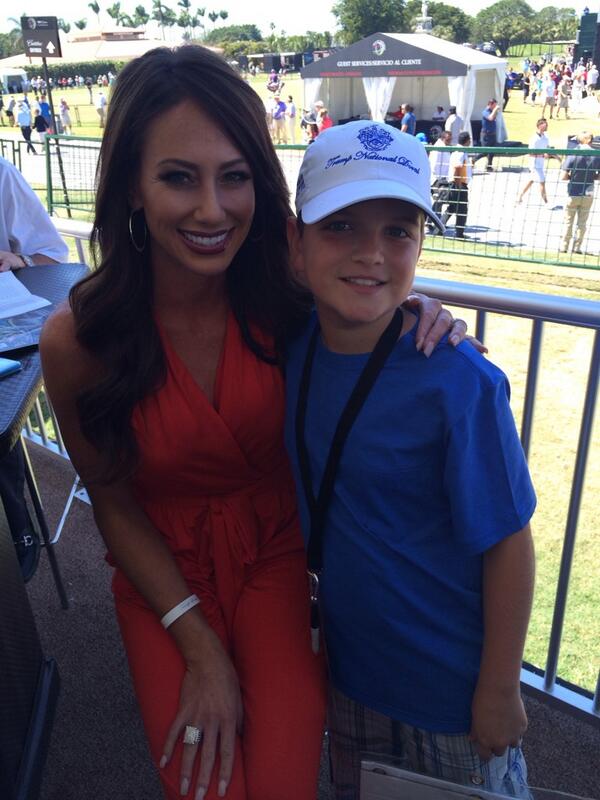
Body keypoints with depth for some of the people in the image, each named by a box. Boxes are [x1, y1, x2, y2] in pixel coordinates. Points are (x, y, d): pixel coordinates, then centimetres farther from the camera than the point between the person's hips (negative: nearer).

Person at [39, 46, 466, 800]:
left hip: (274, 556, 1)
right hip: (163, 576, 0)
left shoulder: (285, 298, -18)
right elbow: (115, 504, -9)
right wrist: (200, 650, -10)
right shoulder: (77, 339, -20)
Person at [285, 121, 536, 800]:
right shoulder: (293, 347, -12)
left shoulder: (456, 383, -28)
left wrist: (500, 691, -11)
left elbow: (508, 543, -19)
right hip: (345, 654, 5)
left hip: (452, 681, -5)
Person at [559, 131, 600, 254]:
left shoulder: (573, 154, -11)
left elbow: (563, 176, -14)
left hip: (573, 194, -2)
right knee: (582, 222, 11)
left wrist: (573, 176, 5)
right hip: (588, 194, 2)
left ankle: (564, 246, 13)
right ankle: (577, 247, 13)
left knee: (568, 222, 10)